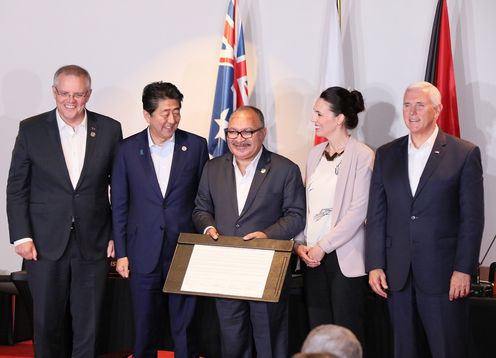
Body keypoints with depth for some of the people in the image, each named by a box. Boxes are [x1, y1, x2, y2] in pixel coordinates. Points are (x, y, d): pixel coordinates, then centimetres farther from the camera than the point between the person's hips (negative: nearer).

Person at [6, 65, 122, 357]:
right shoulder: (31, 129, -1)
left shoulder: (110, 130, 0)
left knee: (88, 322, 8)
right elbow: (17, 188, 1)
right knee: (47, 321, 8)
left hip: (93, 243, 0)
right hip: (45, 243, 0)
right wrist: (21, 236, -5)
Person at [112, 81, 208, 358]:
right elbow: (119, 205, 5)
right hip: (144, 253, 1)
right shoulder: (128, 149, 1)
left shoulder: (196, 146, 0)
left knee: (185, 327, 4)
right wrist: (121, 253, 3)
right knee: (145, 327, 10)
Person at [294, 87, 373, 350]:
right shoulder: (315, 154, 13)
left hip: (344, 257, -6)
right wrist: (300, 244, 1)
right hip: (312, 256, 6)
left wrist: (323, 246, -12)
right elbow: (305, 204, 15)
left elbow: (358, 211, -13)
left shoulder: (362, 156, -7)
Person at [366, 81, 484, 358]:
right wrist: (374, 265, 2)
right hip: (397, 274, 4)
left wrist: (463, 270, -10)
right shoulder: (386, 155, 10)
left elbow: (472, 218, -4)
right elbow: (376, 216, 9)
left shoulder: (465, 154, -1)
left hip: (443, 273, -4)